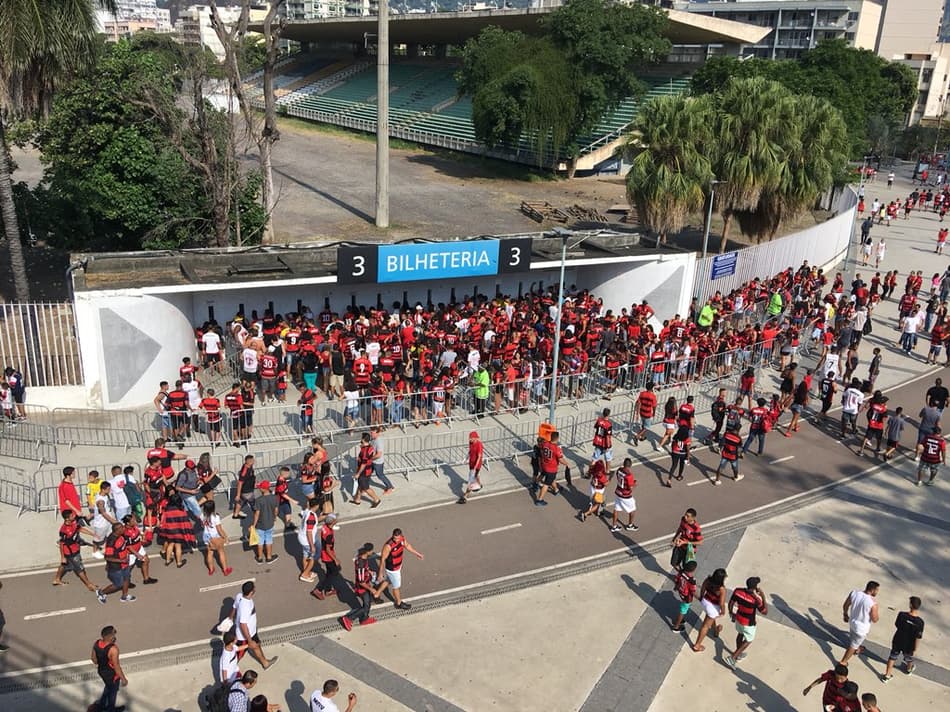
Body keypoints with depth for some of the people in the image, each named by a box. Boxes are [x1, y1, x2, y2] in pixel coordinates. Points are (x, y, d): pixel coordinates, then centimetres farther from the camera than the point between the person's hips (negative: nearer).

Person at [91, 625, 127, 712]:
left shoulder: (96, 643, -18)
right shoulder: (113, 649, -38)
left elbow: (94, 658, 0)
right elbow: (116, 666, -28)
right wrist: (123, 679, -15)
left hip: (101, 671, 6)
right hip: (112, 674, -6)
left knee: (108, 687, 33)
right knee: (113, 691, 22)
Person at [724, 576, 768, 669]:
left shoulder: (738, 591, -20)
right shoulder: (756, 599, -35)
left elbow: (731, 604, -5)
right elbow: (765, 612, -20)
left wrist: (731, 613, 14)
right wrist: (763, 597, -22)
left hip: (738, 618, 5)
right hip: (748, 623, -5)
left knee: (740, 634, 32)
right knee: (749, 640, 21)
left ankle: (739, 654, 53)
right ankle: (732, 658, 18)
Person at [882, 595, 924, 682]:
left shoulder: (902, 614, -26)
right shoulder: (920, 622, -29)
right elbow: (918, 638, -19)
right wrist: (915, 649, -3)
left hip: (897, 642, 0)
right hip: (909, 646, 0)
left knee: (893, 657, 24)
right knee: (909, 658, 32)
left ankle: (887, 675, 35)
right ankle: (909, 669, 62)